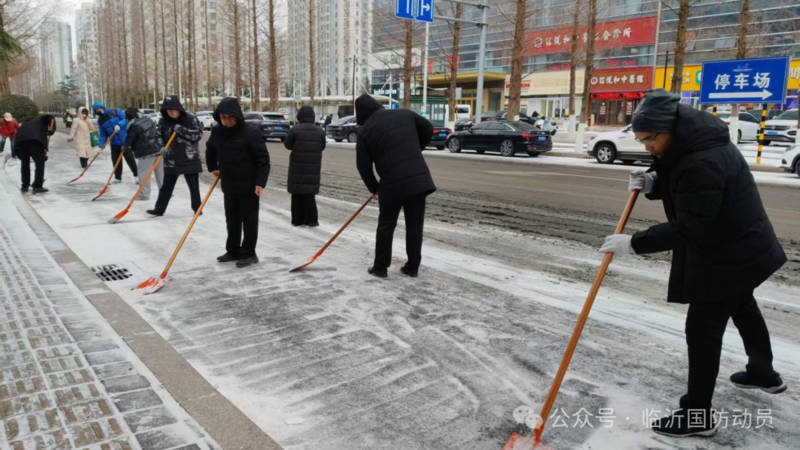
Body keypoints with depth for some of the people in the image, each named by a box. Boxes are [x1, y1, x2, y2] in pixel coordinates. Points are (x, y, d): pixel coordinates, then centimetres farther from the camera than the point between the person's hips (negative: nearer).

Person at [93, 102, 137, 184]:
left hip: (125, 140, -4)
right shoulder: (100, 121, 5)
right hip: (114, 143, 4)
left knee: (130, 158, -1)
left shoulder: (116, 112, -7)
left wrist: (119, 125, -29)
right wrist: (101, 145, -4)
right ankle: (118, 177, 19)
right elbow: (103, 135, 7)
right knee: (115, 160, 6)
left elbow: (126, 119, -12)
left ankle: (136, 175, 14)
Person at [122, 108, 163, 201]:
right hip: (158, 149, 7)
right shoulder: (147, 120, 8)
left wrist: (125, 147, 15)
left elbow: (129, 140, -4)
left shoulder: (134, 126, -12)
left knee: (143, 173, 1)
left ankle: (144, 194, 2)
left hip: (146, 153, -7)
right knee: (160, 172, 13)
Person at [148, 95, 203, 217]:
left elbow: (198, 134, -15)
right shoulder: (162, 121, 1)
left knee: (193, 186, 7)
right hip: (171, 160, 3)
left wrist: (181, 130, -22)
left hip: (190, 159, -3)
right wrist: (162, 148, -8)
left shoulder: (191, 119, -10)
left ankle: (197, 208, 20)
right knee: (166, 186, 8)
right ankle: (159, 209, 15)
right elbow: (158, 136, 9)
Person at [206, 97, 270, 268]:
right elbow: (210, 149, 25)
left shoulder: (250, 132, -16)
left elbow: (263, 158, -16)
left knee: (249, 221, 3)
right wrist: (213, 167, 22)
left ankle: (249, 254, 12)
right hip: (228, 185, 6)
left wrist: (260, 182, -21)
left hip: (249, 186, -6)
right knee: (231, 220, 15)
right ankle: (233, 251, 27)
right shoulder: (217, 132, 2)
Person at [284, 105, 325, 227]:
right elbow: (322, 147, 11)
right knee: (309, 193, 6)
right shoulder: (320, 131, 1)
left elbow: (287, 145, 1)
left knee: (297, 193, 8)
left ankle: (297, 220, 11)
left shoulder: (295, 129, -9)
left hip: (297, 166, -2)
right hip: (313, 166, 2)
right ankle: (311, 220, 5)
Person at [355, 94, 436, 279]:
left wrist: (374, 187, 19)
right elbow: (428, 129, 21)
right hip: (419, 178, 3)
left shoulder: (365, 130, 3)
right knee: (415, 225, 11)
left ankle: (380, 267, 18)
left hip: (393, 182, -3)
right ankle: (413, 267, 18)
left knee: (386, 225, 12)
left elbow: (363, 166, 5)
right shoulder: (405, 114, 11)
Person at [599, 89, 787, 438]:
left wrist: (635, 244, -30)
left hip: (728, 255, -11)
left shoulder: (702, 163, -32)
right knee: (742, 308, 29)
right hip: (740, 246, 11)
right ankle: (764, 373, 53)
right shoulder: (692, 145, 0)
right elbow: (679, 186, 12)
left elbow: (688, 228, -32)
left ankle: (697, 415, 8)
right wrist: (653, 184, -8)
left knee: (702, 330, -4)